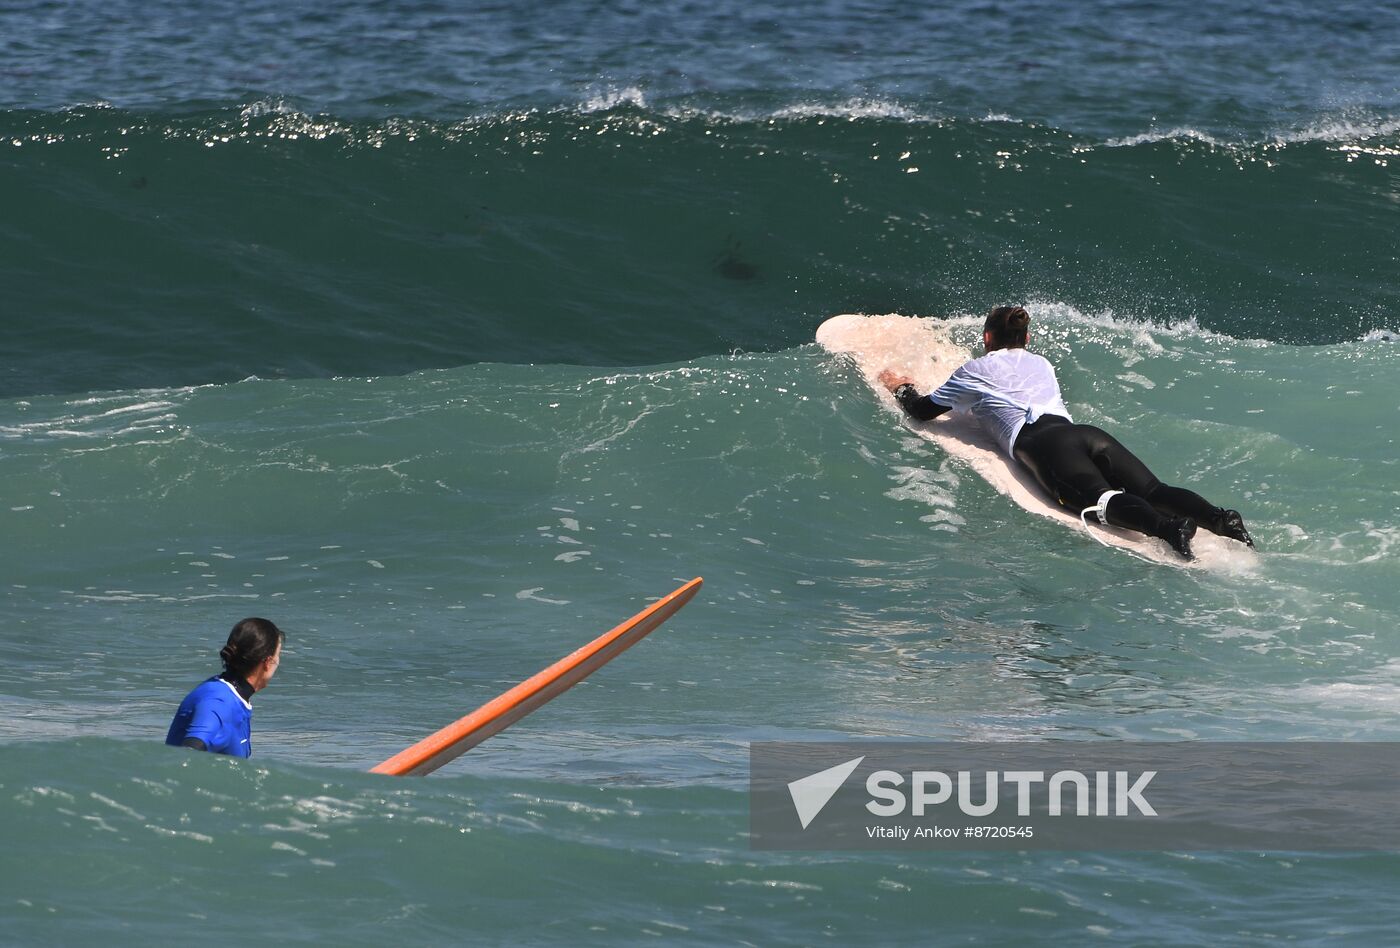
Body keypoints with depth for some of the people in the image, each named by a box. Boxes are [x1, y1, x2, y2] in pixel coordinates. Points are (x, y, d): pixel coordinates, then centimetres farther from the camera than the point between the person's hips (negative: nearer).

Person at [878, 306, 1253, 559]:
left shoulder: (975, 372, 21)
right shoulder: (1042, 365, 38)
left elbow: (923, 411, 28)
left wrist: (902, 388, 50)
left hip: (1042, 443, -6)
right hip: (1086, 432, 6)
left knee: (1102, 501, -29)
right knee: (1153, 491, -13)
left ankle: (1169, 528, -59)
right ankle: (1221, 519, -42)